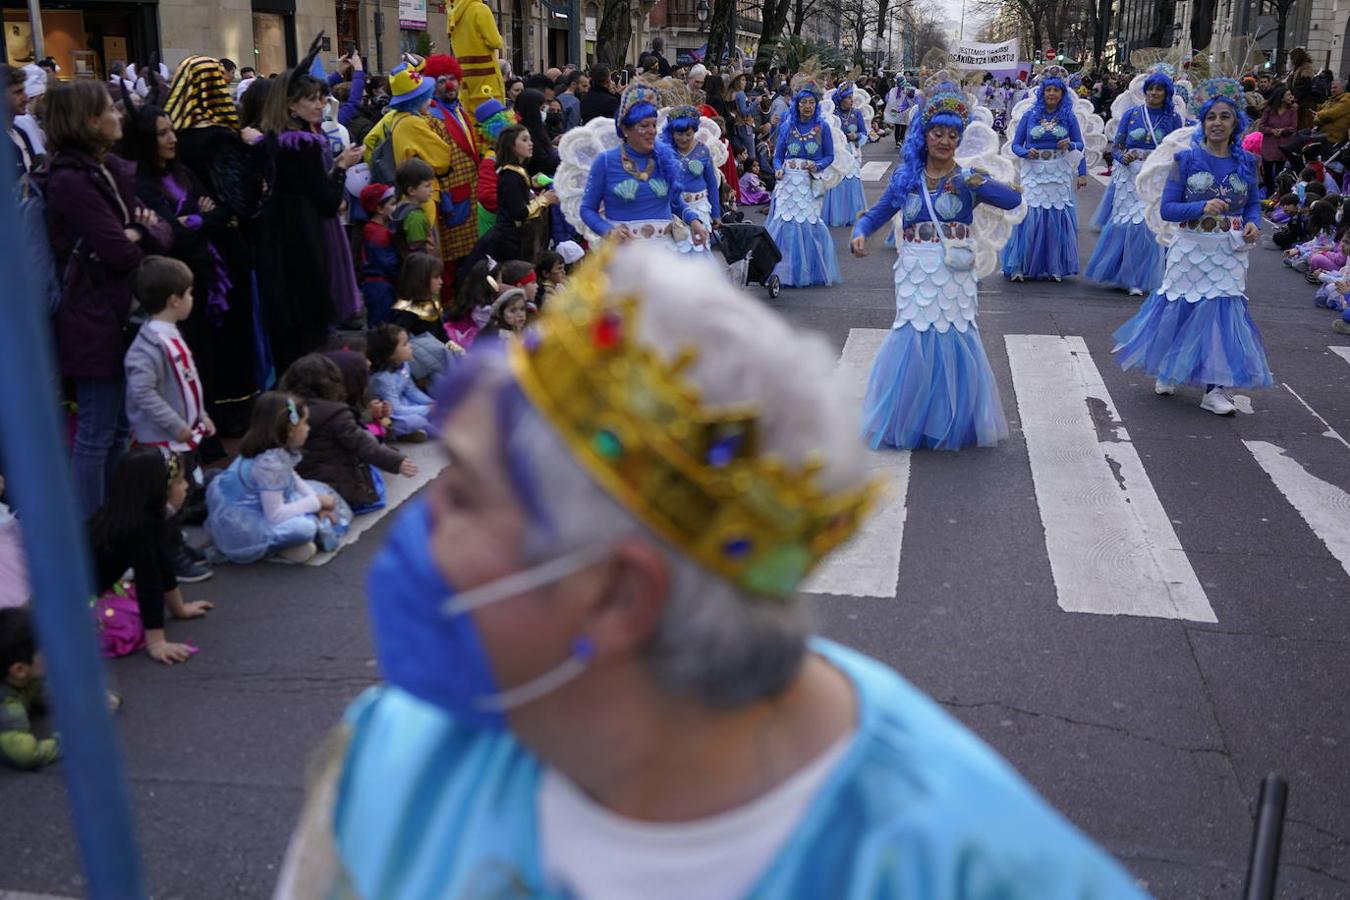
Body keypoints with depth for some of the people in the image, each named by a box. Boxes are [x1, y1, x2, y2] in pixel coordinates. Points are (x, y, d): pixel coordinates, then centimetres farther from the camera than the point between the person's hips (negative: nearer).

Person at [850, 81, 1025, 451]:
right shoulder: (905, 178, 6)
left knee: (953, 343, 1)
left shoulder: (967, 177, 0)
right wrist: (860, 233, -12)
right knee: (912, 343, 0)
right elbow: (875, 215, 9)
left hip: (955, 275, -1)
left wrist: (979, 183, -26)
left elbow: (1014, 201, -13)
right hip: (915, 274, 1)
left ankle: (952, 424, 19)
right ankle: (908, 423, 17)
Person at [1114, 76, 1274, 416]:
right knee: (1180, 309, 8)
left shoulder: (1246, 162, 2)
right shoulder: (1186, 158, -7)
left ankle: (1215, 388, 5)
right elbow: (1166, 208, -10)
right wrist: (1203, 207, -26)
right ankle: (1166, 371, 33)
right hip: (1191, 248, -2)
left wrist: (1253, 223, -8)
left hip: (1229, 252, 2)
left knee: (1224, 311, -3)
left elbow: (1253, 203, 14)